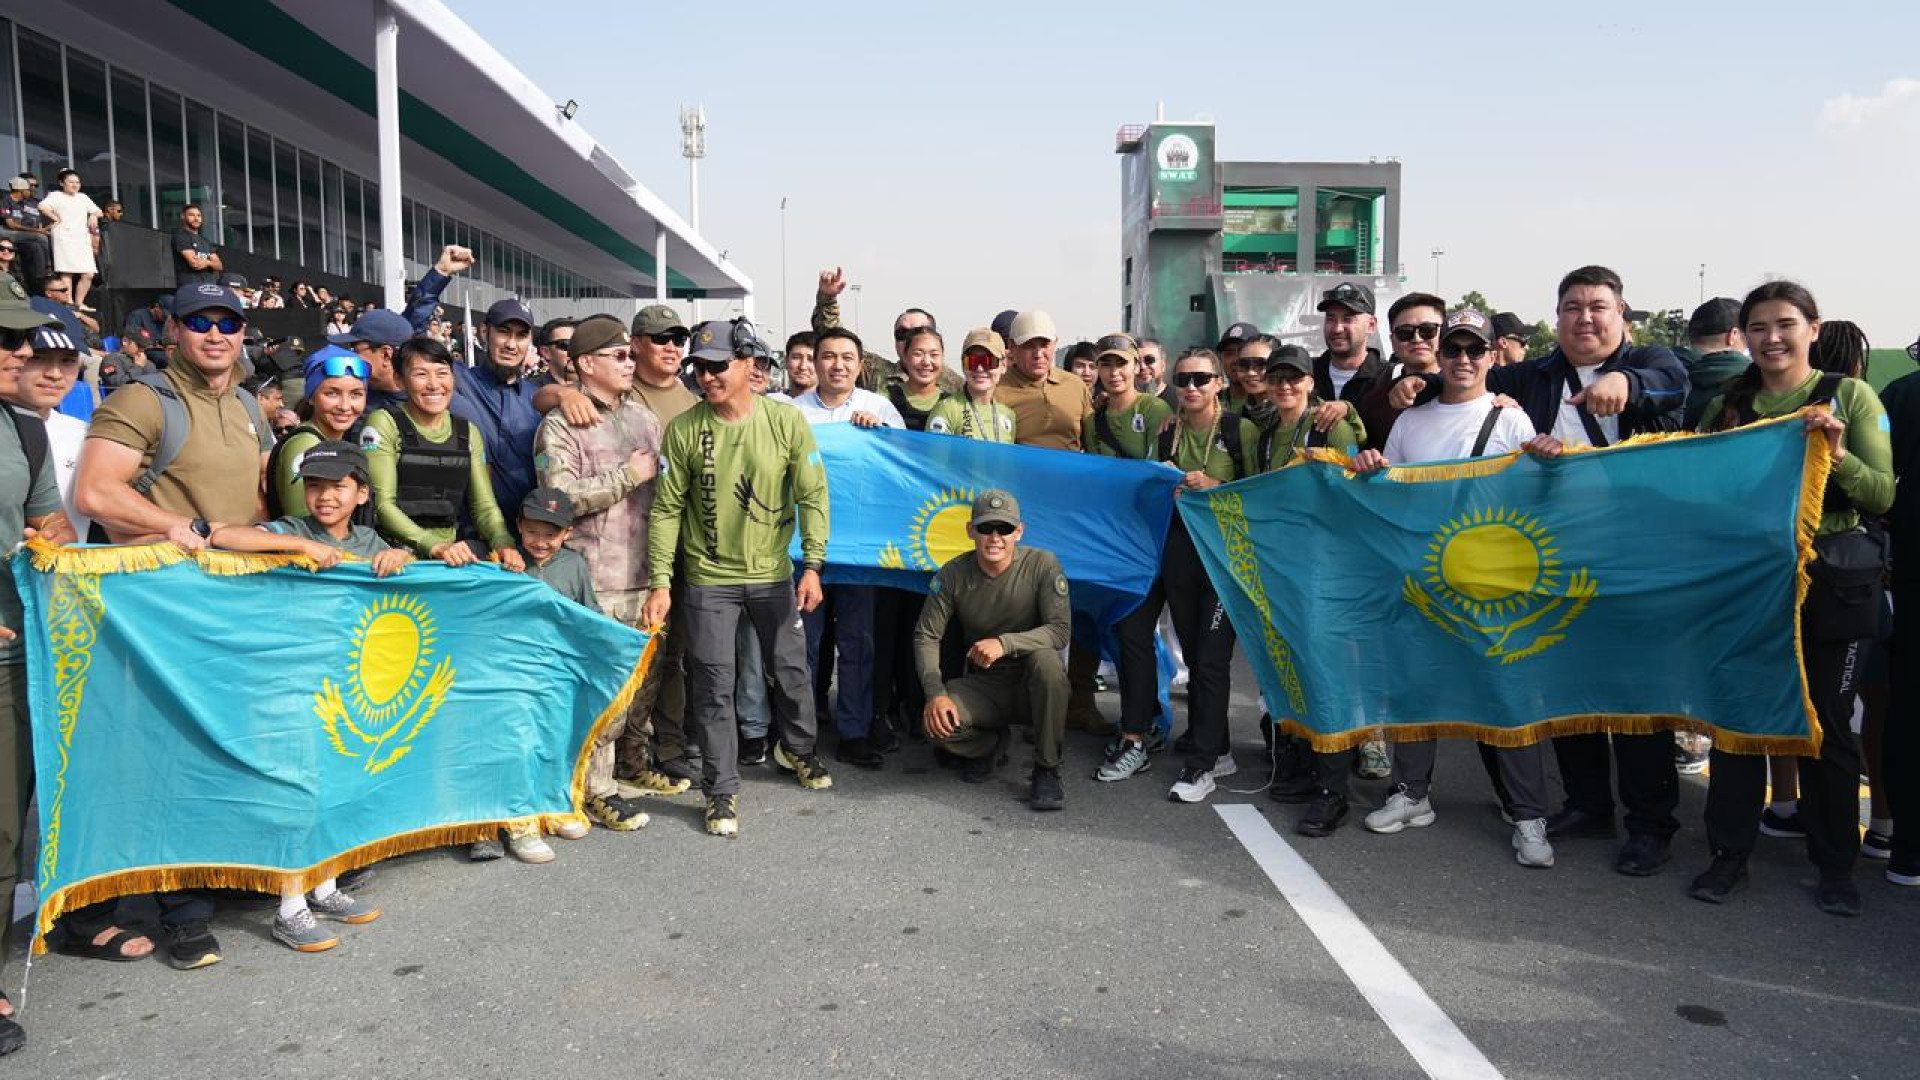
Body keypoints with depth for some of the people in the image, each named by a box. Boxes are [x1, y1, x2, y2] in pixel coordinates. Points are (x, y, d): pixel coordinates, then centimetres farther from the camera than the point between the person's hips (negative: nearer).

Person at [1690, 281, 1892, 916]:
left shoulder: (1850, 396, -1)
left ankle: (1836, 866, 20)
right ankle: (1729, 854, 16)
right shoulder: (1727, 405, 7)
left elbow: (1884, 497, -7)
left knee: (1827, 726, 6)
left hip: (1829, 582, -2)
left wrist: (1838, 455, -24)